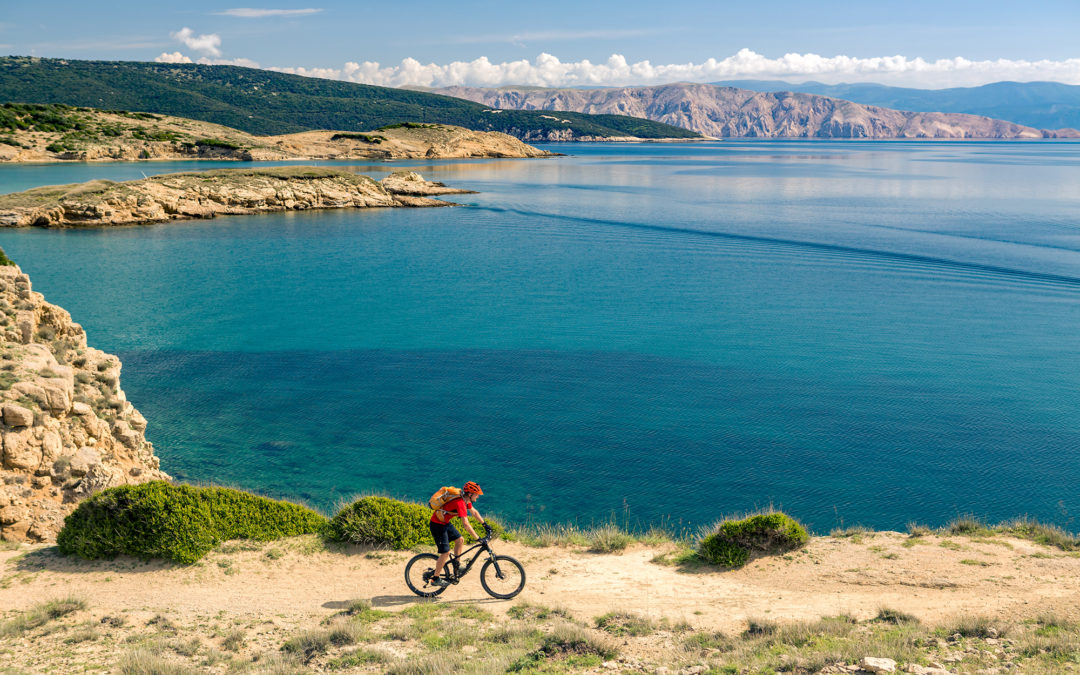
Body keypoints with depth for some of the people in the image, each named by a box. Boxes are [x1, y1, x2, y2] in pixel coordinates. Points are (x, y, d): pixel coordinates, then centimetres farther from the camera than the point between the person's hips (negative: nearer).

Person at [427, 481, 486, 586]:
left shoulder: (466, 500, 0)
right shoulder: (460, 503, -29)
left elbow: (474, 512, 18)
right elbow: (466, 524, -35)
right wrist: (478, 539, -34)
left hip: (445, 522, 10)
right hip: (437, 524, -10)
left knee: (460, 540, 8)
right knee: (445, 553, -8)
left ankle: (456, 567, 17)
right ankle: (435, 578, 4)